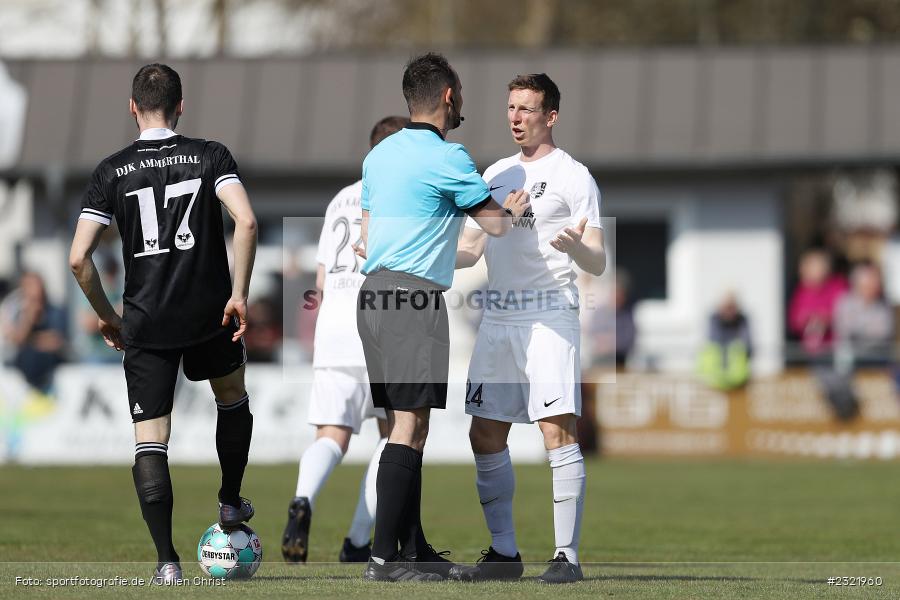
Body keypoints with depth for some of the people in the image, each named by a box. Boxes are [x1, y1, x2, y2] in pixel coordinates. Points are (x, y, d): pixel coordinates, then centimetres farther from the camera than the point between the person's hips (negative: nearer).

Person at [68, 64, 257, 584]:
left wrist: (107, 316, 9)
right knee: (233, 399, 30)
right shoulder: (211, 156, -2)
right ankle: (231, 503, 41)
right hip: (211, 314, 0)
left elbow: (79, 259, -5)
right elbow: (246, 222, -17)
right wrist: (239, 293, -10)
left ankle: (167, 560, -8)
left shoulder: (112, 171, 0)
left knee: (150, 439, 1)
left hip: (145, 323, 0)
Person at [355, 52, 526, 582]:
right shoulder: (447, 156, -9)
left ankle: (414, 549, 13)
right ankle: (385, 556, -15)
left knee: (407, 426, 11)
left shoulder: (380, 154, 15)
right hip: (415, 296, -9)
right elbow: (495, 225, 0)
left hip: (375, 294, 9)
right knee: (410, 426, -10)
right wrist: (512, 211, 20)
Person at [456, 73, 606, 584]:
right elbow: (471, 250, 24)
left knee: (559, 431, -14)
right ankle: (504, 551, 14)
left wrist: (576, 247, -30)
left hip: (549, 315, -7)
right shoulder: (496, 173, 17)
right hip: (499, 319, 7)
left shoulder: (572, 176, -2)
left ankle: (568, 555, -12)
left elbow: (598, 264, -7)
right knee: (486, 437, 5)